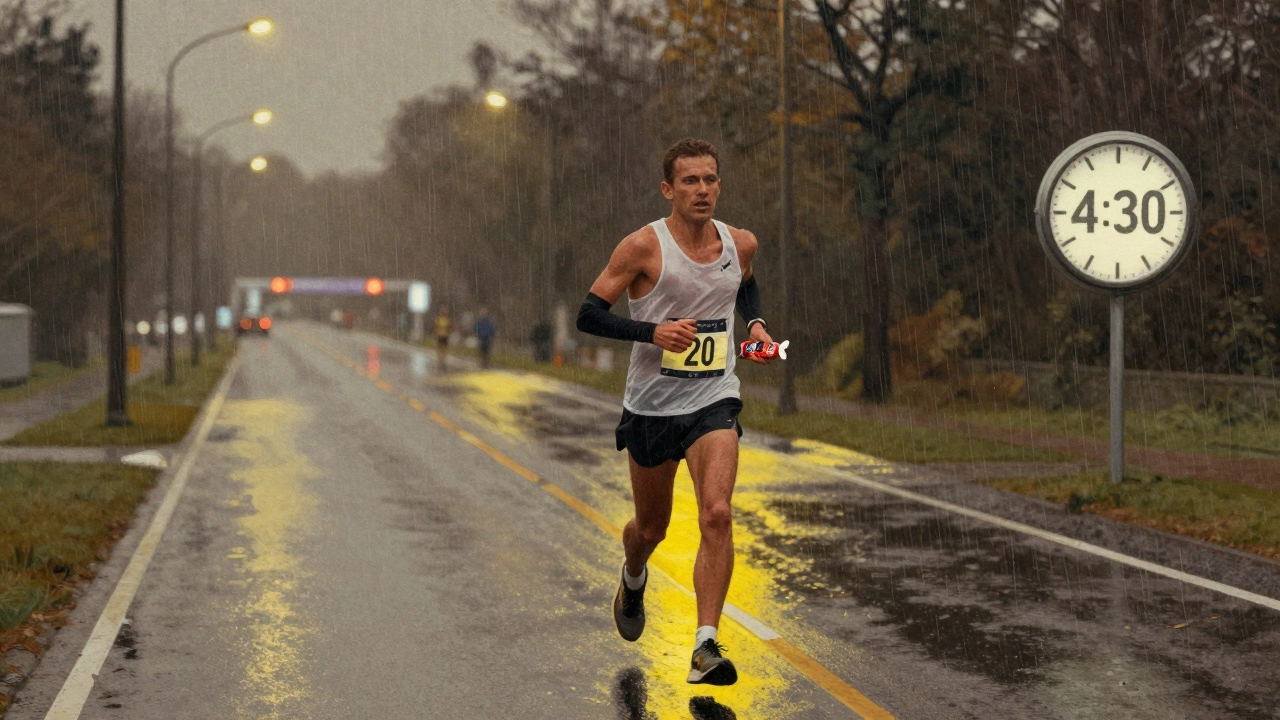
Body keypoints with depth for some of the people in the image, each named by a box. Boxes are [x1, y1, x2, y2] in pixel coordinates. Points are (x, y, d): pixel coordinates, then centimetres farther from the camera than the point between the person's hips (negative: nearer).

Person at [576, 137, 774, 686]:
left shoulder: (741, 244, 2)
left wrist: (755, 323, 7)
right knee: (651, 527, 16)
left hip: (714, 402, 1)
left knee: (716, 515, -20)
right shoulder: (645, 246, -11)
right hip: (651, 406, -1)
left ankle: (706, 646, -20)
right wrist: (652, 331, -23)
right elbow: (588, 314, -11)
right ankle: (633, 579, 52)